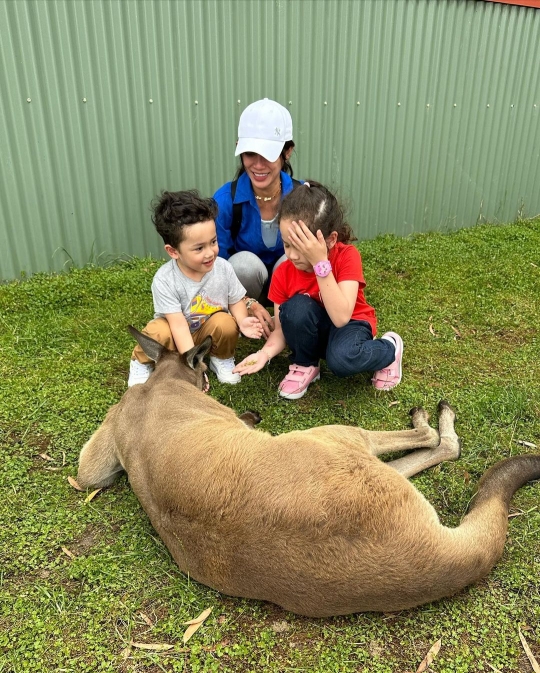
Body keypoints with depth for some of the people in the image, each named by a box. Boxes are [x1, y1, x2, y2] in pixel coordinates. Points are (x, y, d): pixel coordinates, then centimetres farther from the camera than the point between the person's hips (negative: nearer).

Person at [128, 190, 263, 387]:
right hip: (178, 335, -2)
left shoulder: (223, 268, -20)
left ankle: (222, 359, 5)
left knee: (226, 324, -29)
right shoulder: (164, 280, -28)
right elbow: (179, 326, -31)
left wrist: (242, 321, -28)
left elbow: (236, 301, -5)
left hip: (209, 331, 2)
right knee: (158, 333, -33)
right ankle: (142, 363, 2)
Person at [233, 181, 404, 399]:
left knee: (341, 359, -37)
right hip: (312, 331, 3)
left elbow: (340, 317, -36)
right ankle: (305, 366, -5)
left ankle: (389, 349, -2)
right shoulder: (283, 274, -16)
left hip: (350, 324, -2)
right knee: (296, 307, -32)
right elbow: (281, 330, -12)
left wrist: (320, 263, -41)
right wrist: (265, 353, -34)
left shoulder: (347, 256, -25)